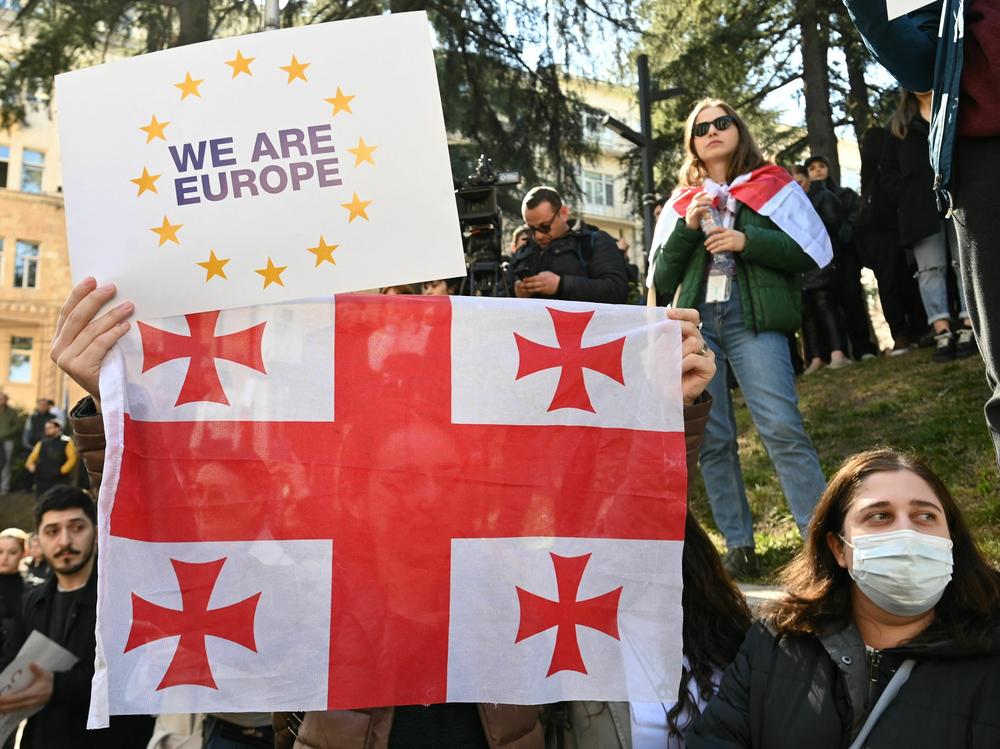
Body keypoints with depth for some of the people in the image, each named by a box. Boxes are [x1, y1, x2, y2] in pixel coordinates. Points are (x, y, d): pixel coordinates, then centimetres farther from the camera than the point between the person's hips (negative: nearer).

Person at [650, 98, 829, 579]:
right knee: (711, 441, 0)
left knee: (781, 427, -16)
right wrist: (687, 227, -1)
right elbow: (661, 277, 13)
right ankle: (739, 547, 7)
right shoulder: (681, 203, 21)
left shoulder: (772, 186, 14)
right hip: (694, 322, 3)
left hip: (753, 317, -3)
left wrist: (747, 241, -9)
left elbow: (813, 251, 4)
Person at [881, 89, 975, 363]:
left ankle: (970, 328, -7)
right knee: (930, 268, -6)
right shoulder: (899, 122, 19)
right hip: (921, 206, 1)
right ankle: (942, 333, -8)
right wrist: (903, 197, 0)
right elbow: (887, 166, 15)